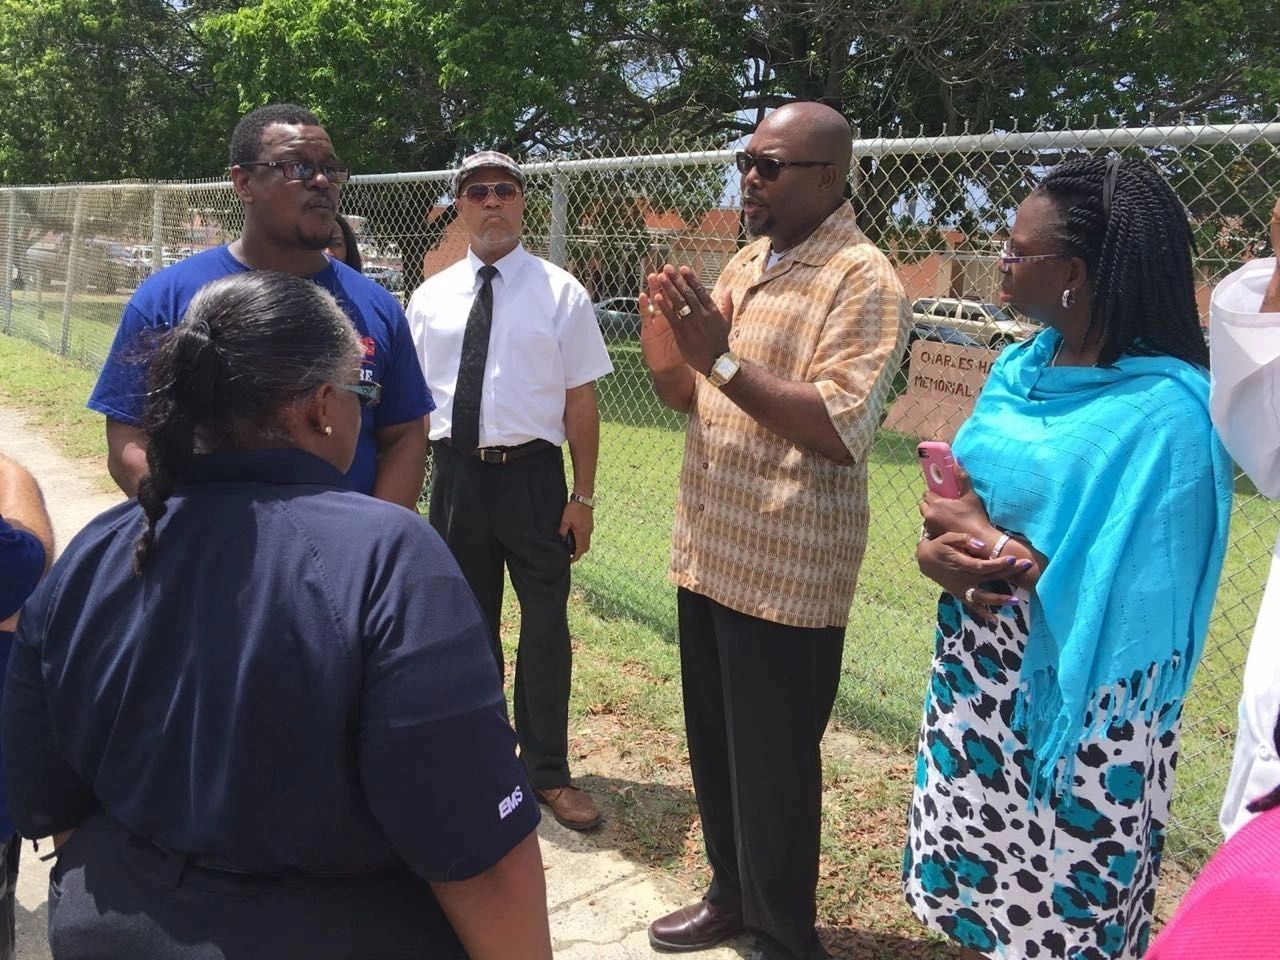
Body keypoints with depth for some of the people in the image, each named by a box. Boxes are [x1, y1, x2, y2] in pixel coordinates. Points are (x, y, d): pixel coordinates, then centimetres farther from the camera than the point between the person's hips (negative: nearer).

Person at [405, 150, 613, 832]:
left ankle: (548, 771, 25)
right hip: (455, 473, 3)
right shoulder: (430, 297, 6)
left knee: (545, 622, 5)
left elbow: (581, 401, -4)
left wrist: (583, 497, -8)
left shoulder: (560, 292, -2)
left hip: (532, 472, -3)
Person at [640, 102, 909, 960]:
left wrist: (722, 358, -26)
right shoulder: (745, 264, 12)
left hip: (787, 569, -8)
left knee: (772, 766, 5)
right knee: (713, 746, 19)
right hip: (708, 551, 8)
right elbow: (692, 398, 16)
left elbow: (841, 428, -23)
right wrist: (665, 347, -5)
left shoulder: (864, 281, -13)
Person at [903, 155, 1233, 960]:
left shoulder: (1165, 411, -21)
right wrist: (940, 555, -15)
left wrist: (988, 544, -16)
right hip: (978, 684, 7)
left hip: (1078, 720, -7)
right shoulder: (1023, 367, 3)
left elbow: (1131, 606, -24)